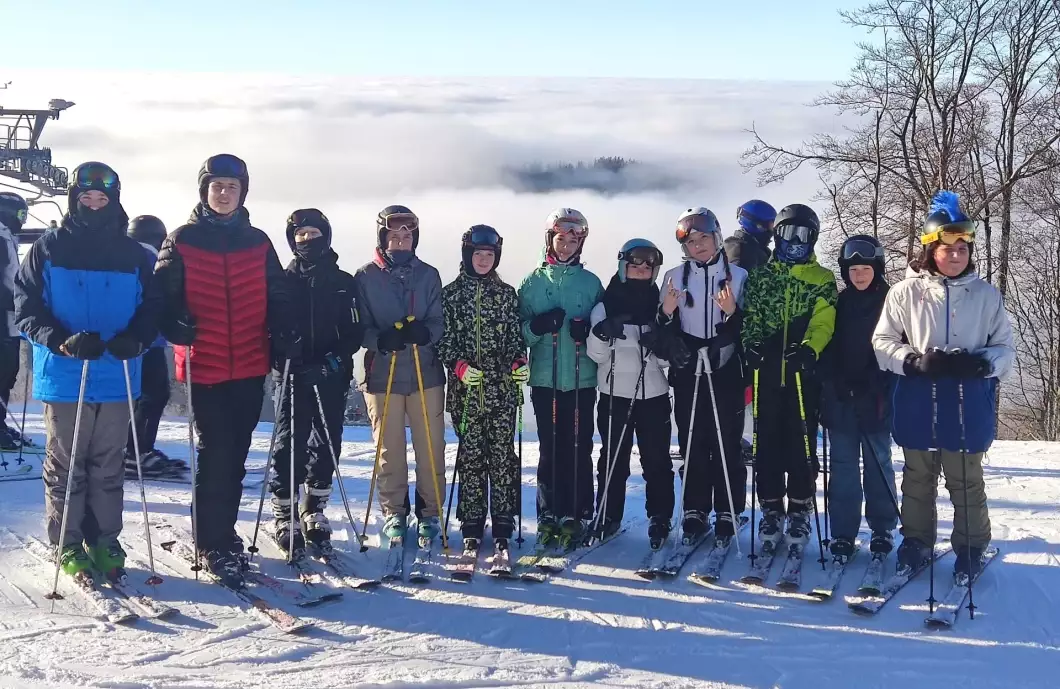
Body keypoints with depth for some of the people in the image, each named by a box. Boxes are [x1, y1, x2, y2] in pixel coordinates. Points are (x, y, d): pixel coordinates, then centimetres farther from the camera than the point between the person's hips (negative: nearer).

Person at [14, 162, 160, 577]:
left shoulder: (133, 254, 8)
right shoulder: (48, 249, 3)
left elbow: (152, 307, 9)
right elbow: (26, 308, 0)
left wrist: (135, 339, -13)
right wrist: (62, 341, -17)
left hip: (117, 378, 2)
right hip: (63, 376, -2)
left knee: (109, 466, 8)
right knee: (65, 464, 4)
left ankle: (104, 541, 19)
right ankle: (67, 546, 14)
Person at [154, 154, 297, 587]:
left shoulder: (257, 242, 10)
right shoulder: (182, 241, 2)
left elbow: (277, 298, 10)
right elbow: (162, 294, 1)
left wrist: (285, 335, -6)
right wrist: (175, 325, -18)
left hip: (249, 368, 3)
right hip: (204, 368, -3)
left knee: (235, 455, 11)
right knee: (216, 454, -5)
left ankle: (222, 532, 25)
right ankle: (214, 545, 5)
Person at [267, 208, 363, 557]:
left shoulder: (343, 282, 8)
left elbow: (355, 331, 4)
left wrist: (337, 358, -12)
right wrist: (284, 363, -13)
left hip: (332, 377, 1)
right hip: (292, 376, -1)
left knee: (327, 445, 5)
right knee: (289, 444, -4)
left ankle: (314, 512, 19)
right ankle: (283, 515, 6)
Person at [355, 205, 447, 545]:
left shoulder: (429, 275, 6)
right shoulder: (365, 277, 2)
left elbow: (439, 323, 2)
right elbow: (360, 326, -2)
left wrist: (424, 332, -21)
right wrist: (381, 339, -23)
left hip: (426, 373, 1)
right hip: (381, 374, -1)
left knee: (431, 449, 3)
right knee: (389, 450, 5)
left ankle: (429, 513, 17)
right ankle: (394, 513, 21)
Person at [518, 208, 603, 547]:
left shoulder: (591, 283, 9)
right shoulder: (533, 282, 8)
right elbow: (519, 331, 7)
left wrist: (589, 332, -11)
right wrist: (537, 326, -14)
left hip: (582, 379, 0)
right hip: (545, 378, 0)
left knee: (579, 450, -1)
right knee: (550, 449, 2)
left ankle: (575, 516, 5)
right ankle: (549, 516, 10)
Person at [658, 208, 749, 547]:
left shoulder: (738, 275, 3)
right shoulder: (675, 277, 7)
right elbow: (665, 329, 10)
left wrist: (733, 312, -17)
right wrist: (666, 312, -11)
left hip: (726, 372, -1)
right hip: (687, 372, 1)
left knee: (728, 446, 0)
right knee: (692, 445, 4)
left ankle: (727, 515, 8)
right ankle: (694, 513, 13)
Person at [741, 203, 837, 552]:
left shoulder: (822, 279, 7)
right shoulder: (760, 275, 13)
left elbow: (823, 322, -4)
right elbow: (750, 316, 10)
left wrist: (809, 348, -23)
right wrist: (751, 342, -10)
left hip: (803, 373, -1)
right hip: (766, 372, 2)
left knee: (802, 444, 1)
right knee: (768, 443, 4)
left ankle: (800, 510, 12)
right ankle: (771, 510, 14)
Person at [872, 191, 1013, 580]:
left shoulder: (986, 295, 2)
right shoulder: (906, 292, -1)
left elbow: (1005, 349, 5)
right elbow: (883, 342, 2)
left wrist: (981, 363, -16)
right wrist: (915, 361, -15)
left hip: (969, 404, 0)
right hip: (918, 402, 1)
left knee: (966, 480, 7)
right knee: (918, 478, 12)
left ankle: (971, 548, 21)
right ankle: (916, 543, 25)